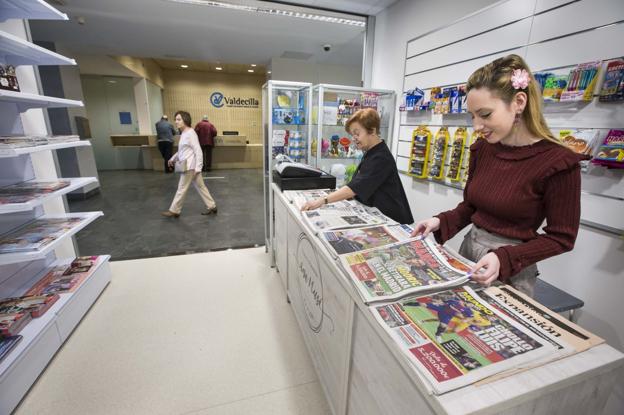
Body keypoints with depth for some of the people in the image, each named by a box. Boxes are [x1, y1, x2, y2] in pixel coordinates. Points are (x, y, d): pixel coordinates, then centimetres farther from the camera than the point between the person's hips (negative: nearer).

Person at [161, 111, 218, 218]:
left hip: (190, 166, -9)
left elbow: (198, 151, -19)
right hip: (187, 165, 9)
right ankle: (212, 206, 19)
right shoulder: (184, 133, 13)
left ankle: (174, 211, 16)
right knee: (200, 187, 12)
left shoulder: (190, 133, -16)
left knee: (182, 189, 3)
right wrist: (173, 158, 25)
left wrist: (198, 168, -21)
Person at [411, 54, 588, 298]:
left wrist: (505, 258, -24)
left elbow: (561, 238, -11)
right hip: (468, 249, 5)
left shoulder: (558, 162, -18)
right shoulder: (481, 149, -3)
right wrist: (440, 222, -11)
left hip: (511, 273, -5)